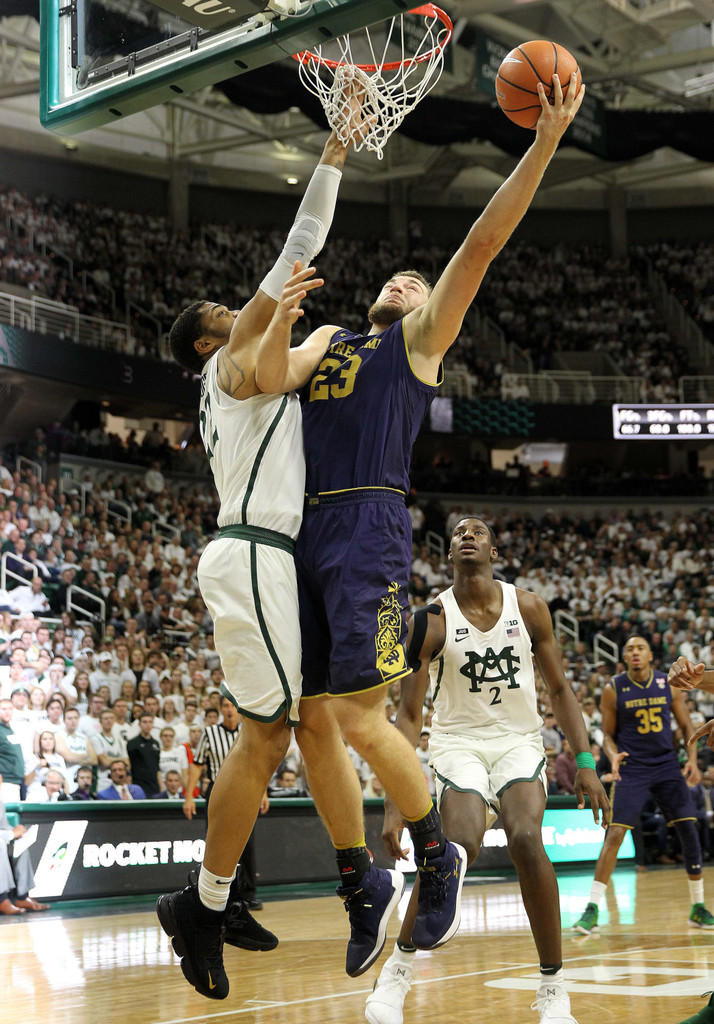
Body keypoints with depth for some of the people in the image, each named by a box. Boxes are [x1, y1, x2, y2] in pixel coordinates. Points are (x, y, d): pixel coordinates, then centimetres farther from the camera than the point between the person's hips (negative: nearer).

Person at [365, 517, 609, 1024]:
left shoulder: (528, 607, -4)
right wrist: (394, 804, -18)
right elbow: (409, 714, -10)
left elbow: (559, 687, 5)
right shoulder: (430, 621, -11)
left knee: (527, 839, -26)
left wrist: (586, 762, -5)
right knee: (461, 843, -28)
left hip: (519, 740, 1)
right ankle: (399, 968, -7)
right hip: (459, 740, -1)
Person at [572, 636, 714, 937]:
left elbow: (686, 725, 8)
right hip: (632, 769, -2)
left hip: (667, 765, 3)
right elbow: (608, 734, 2)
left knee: (689, 830, -3)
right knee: (614, 835, -13)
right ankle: (591, 909, -10)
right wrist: (613, 756, -18)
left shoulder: (669, 684, 2)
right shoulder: (613, 689, -4)